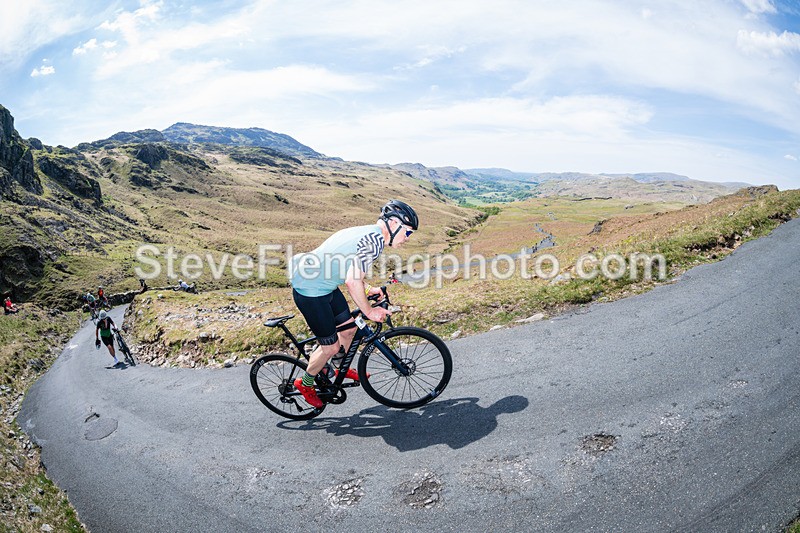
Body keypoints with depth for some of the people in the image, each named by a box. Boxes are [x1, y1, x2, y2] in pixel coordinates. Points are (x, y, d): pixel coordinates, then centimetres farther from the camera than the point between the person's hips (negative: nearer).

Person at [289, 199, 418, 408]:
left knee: (349, 328, 20)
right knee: (331, 347, 2)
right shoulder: (375, 239, -23)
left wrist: (367, 290, 15)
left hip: (323, 284, 10)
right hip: (310, 292, -10)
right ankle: (305, 383, 27)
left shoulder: (366, 232, 8)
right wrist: (369, 311, -17)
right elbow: (352, 281, -29)